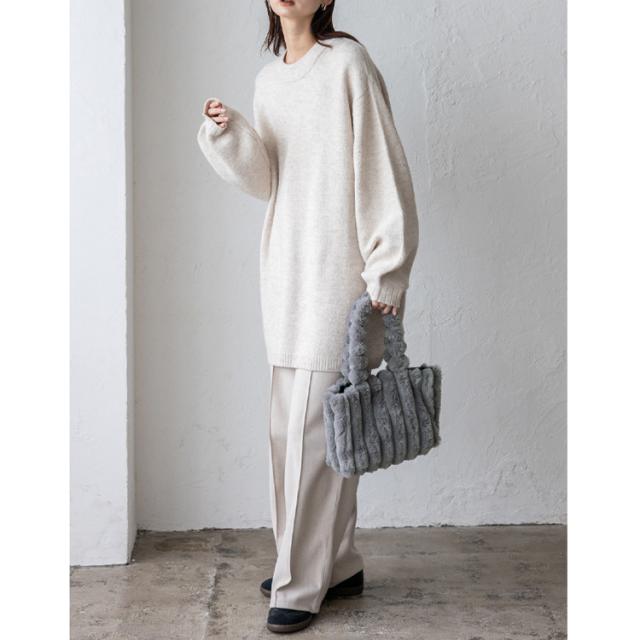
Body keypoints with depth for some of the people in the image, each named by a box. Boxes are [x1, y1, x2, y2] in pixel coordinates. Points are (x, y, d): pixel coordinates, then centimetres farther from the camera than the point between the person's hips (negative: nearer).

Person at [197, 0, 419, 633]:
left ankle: (300, 584, 8)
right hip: (285, 272, 8)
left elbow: (380, 171, -11)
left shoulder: (347, 63, -7)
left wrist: (386, 272, -15)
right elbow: (264, 179, 13)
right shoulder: (269, 80, 15)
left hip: (336, 273, -8)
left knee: (316, 426, -4)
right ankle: (338, 563, 26)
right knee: (292, 425, 11)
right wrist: (227, 132, -5)